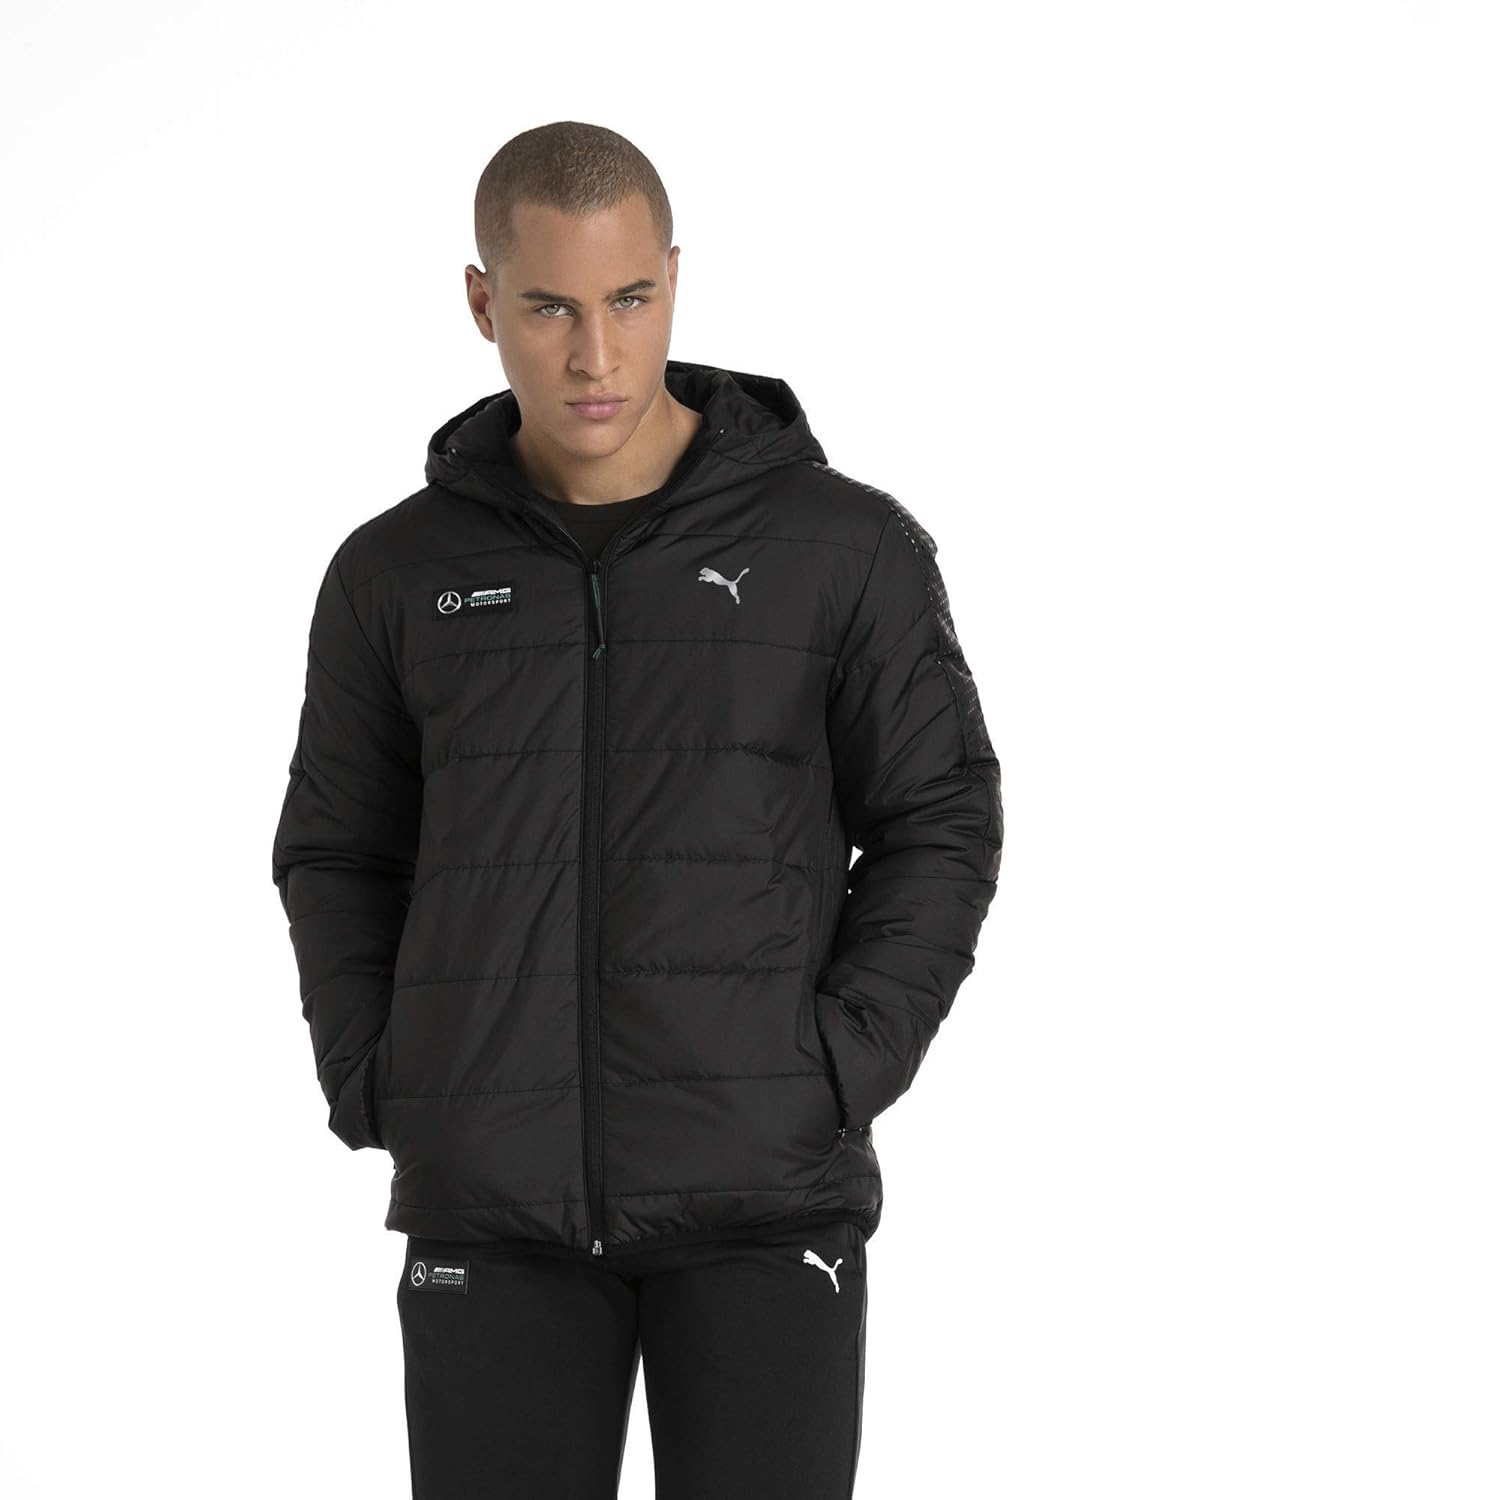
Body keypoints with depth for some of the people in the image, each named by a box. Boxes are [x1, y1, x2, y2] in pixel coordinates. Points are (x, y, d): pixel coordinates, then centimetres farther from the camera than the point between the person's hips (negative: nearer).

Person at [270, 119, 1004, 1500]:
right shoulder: (400, 572, 5)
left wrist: (837, 1076, -10)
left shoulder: (847, 548, -2)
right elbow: (340, 854, 14)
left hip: (762, 1189, -2)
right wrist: (372, 1092, 0)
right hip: (495, 1204, 2)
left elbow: (941, 824, 2)